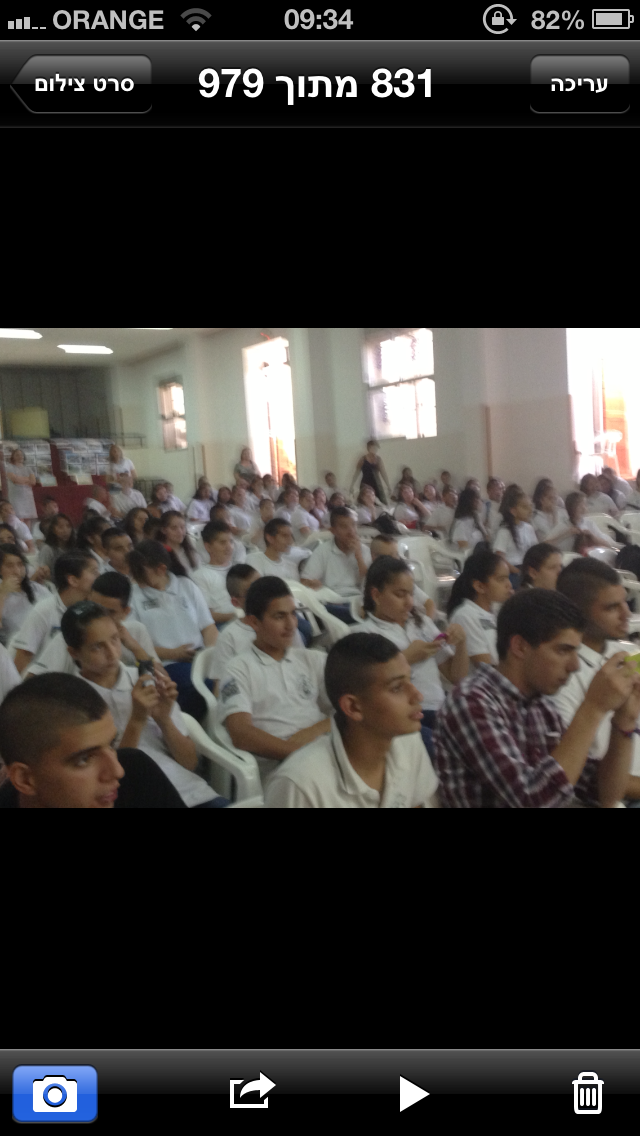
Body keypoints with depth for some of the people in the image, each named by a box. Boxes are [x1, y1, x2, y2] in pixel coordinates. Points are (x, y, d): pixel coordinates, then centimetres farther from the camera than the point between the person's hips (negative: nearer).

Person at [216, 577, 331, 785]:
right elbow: (241, 735, -7)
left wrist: (316, 730, -8)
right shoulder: (239, 670, 8)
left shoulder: (313, 660, 21)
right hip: (279, 766, -5)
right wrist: (297, 752, -18)